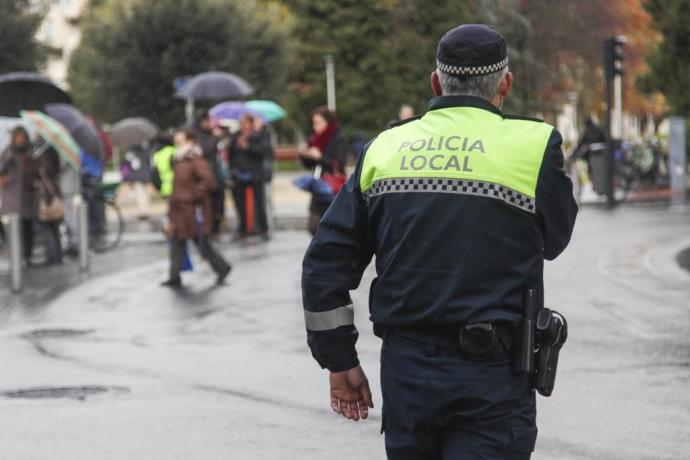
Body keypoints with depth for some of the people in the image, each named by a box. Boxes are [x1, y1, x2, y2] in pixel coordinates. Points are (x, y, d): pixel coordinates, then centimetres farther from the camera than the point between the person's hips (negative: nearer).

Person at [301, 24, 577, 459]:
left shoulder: (385, 149, 7)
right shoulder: (534, 146, -5)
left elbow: (326, 261, 7)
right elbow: (553, 239, 10)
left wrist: (340, 360, 13)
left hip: (405, 370, 4)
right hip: (491, 375, -4)